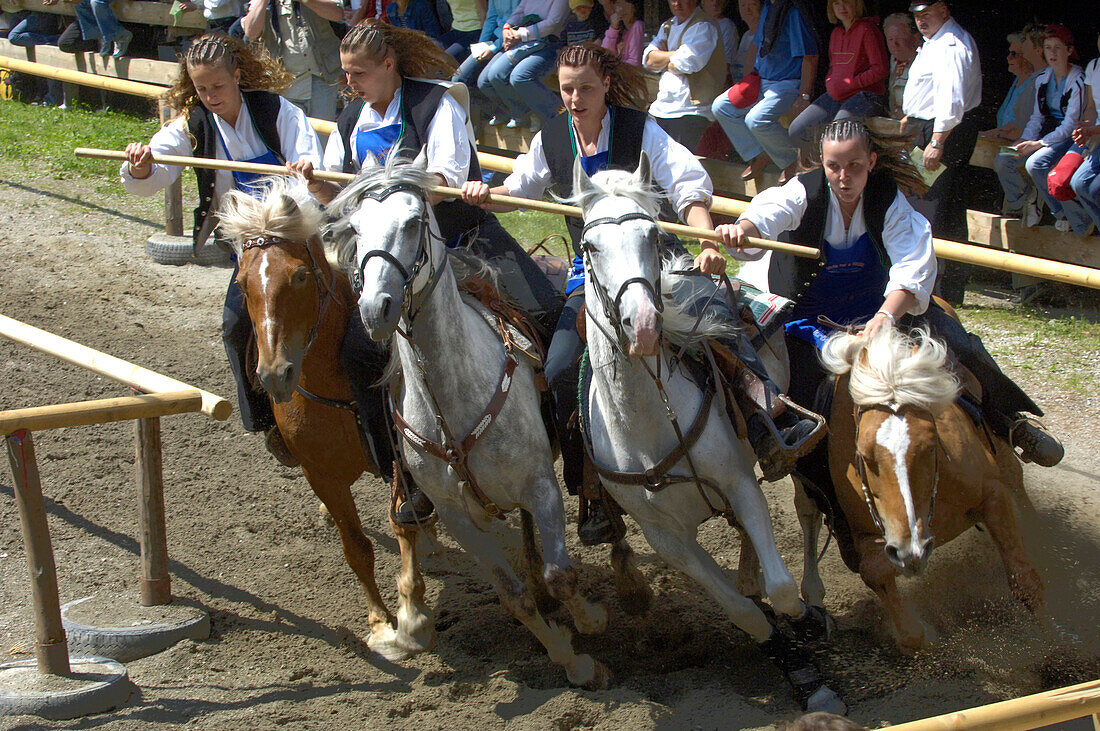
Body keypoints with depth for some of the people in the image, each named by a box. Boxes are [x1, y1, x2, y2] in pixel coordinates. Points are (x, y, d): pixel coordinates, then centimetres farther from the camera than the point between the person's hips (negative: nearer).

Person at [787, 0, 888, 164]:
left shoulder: (868, 30, -8)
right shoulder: (836, 33, 16)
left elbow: (881, 69, -13)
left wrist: (849, 84, -13)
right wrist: (830, 83, 6)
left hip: (865, 95, -8)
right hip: (836, 96, 8)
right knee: (797, 130, -5)